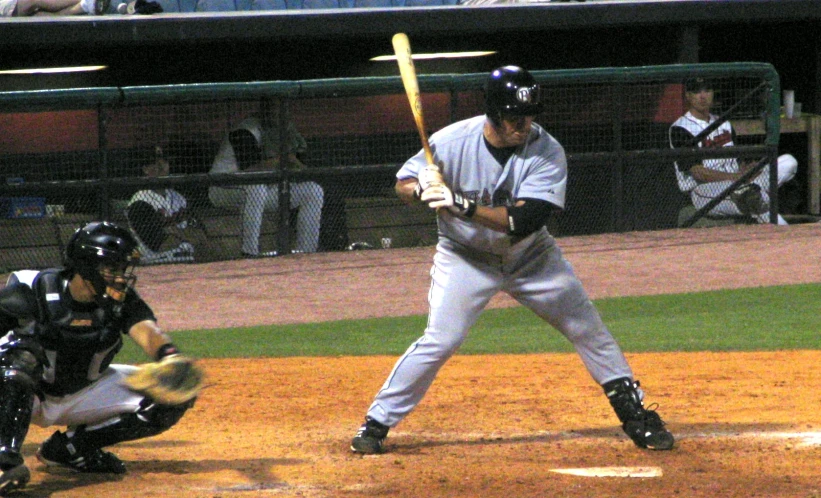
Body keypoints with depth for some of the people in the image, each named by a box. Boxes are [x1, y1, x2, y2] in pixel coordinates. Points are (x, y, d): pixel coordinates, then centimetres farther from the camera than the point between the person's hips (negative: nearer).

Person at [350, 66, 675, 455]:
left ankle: (634, 414, 19)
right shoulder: (453, 141, -22)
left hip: (531, 257, 2)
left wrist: (462, 205, -43)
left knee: (589, 331, 4)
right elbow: (403, 184, -10)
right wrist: (422, 190, -34)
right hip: (466, 257, -2)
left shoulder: (547, 152, -23)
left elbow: (524, 221, -33)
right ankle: (376, 423, -3)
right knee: (439, 341, -15)